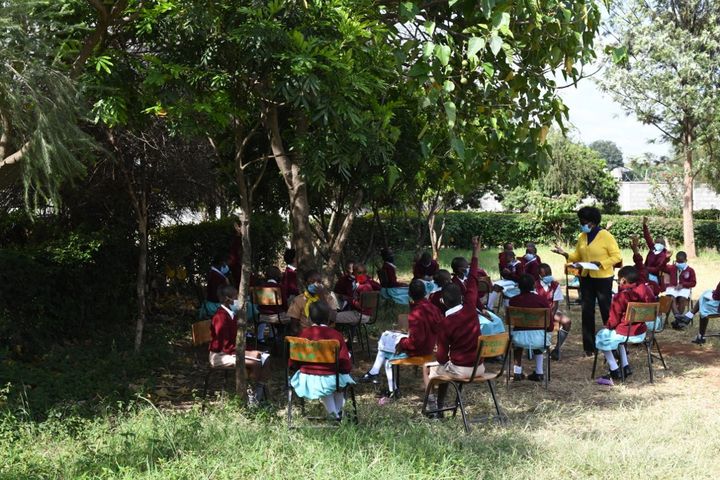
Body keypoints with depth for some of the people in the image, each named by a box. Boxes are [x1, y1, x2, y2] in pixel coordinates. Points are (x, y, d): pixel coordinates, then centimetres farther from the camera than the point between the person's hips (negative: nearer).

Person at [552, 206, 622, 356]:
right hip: (586, 278, 6)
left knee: (606, 311, 3)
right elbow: (577, 256, 12)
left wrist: (600, 263, -23)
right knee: (587, 312, 8)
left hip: (603, 278, -6)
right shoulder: (582, 237, 6)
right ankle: (589, 347, 15)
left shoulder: (606, 236, -12)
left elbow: (616, 257, -11)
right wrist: (564, 253, -6)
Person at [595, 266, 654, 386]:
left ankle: (615, 371, 13)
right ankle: (625, 366, 28)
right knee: (617, 335, 34)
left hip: (626, 333, -7)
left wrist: (608, 326, 7)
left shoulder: (620, 296, -20)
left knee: (601, 337, 18)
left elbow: (613, 321, -15)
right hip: (641, 333, 7)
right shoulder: (644, 291, -5)